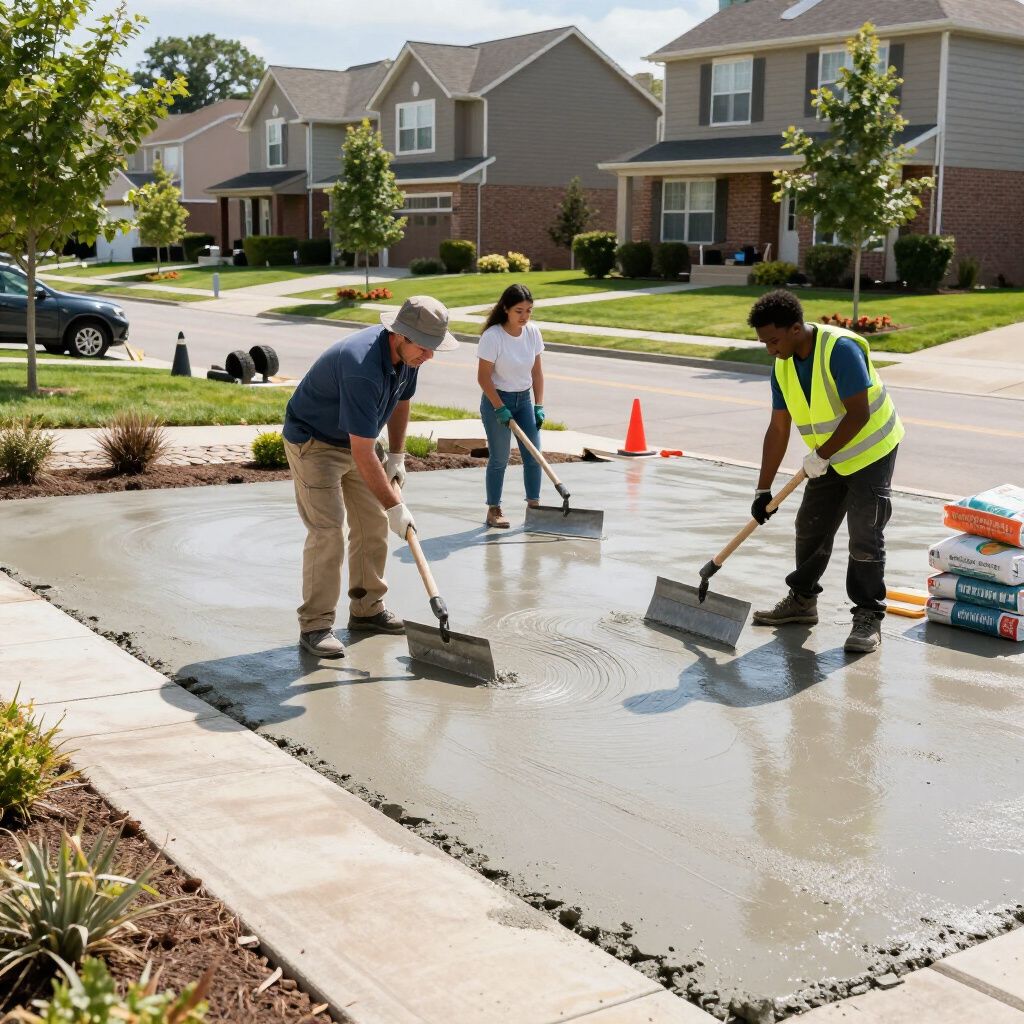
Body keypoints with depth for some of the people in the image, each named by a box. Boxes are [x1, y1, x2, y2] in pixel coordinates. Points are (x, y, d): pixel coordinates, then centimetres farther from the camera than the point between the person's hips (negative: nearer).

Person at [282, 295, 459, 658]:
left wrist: (397, 457, 8)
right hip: (314, 441, -9)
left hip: (357, 438, 9)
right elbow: (363, 455, -36)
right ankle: (315, 625, -9)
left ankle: (367, 609, 21)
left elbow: (401, 401, 13)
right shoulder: (362, 367, -37)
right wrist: (395, 506, -30)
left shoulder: (407, 354, -10)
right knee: (327, 529, -16)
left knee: (374, 524, 8)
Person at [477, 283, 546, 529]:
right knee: (499, 458, 1)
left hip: (524, 399, 5)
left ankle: (534, 505, 14)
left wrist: (539, 406, 0)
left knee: (533, 455, 3)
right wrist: (500, 409, -18)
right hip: (496, 400, -5)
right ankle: (494, 510, 13)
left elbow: (537, 371, 5)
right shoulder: (492, 336, -19)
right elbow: (484, 377, -16)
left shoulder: (533, 333, -3)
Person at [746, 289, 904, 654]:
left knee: (865, 537, -7)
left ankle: (868, 617, 2)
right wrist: (763, 490, -2)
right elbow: (778, 429, 0)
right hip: (831, 459, 7)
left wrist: (820, 456, -22)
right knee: (810, 528, 12)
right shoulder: (782, 366, -5)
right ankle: (802, 600, 28)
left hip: (871, 451, -7)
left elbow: (858, 415, -28)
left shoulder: (841, 349, -28)